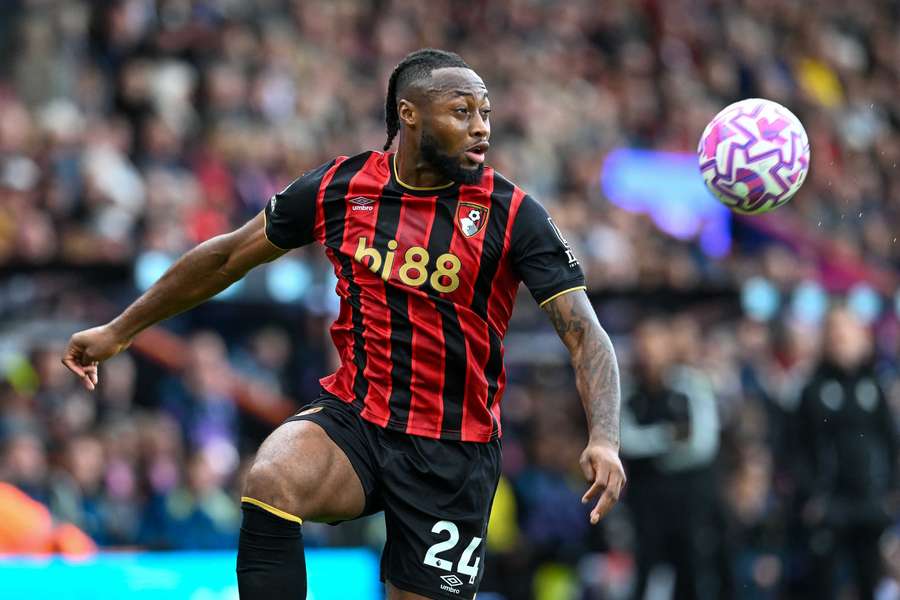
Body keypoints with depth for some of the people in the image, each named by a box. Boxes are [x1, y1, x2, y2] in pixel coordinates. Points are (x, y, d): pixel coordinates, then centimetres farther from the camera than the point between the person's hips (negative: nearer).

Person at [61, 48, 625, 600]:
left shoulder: (514, 215, -8)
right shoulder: (338, 187, -1)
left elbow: (585, 332, -13)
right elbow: (229, 256, 13)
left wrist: (604, 438, -31)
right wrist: (120, 330, 19)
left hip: (453, 452, -1)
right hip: (351, 415, 1)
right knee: (271, 484, -30)